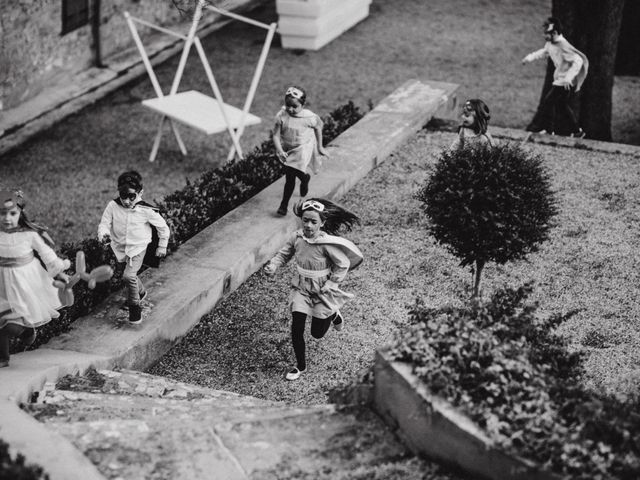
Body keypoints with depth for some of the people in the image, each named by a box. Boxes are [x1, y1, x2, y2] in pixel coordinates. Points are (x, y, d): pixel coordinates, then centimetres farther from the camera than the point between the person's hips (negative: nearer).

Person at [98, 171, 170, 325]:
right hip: (119, 247, 4)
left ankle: (134, 306, -2)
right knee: (130, 276, 22)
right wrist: (103, 234, -32)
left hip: (138, 247, -4)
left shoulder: (146, 211, -20)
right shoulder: (113, 206, -15)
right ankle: (140, 292, 53)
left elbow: (163, 227, -6)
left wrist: (162, 246, 2)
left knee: (129, 276, -21)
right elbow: (104, 223, -9)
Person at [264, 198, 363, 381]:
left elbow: (343, 265, -15)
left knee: (317, 333, 12)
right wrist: (273, 265, -19)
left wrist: (330, 286, -17)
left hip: (322, 292, -3)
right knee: (296, 329, -4)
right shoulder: (296, 237, -14)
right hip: (301, 288, 3)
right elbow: (284, 254, 1)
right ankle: (301, 366, 17)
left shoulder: (328, 244, -27)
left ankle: (333, 315, 45)